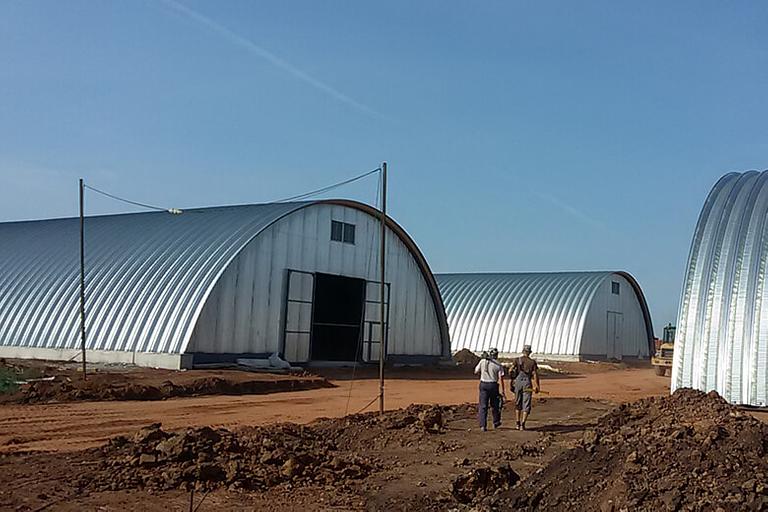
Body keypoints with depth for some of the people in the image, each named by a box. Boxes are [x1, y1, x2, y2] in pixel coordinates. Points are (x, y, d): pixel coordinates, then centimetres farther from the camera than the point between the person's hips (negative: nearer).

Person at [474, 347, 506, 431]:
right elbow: (501, 378, -7)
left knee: (483, 406, 2)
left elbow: (476, 372, 6)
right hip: (493, 385, -1)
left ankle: (483, 425, -4)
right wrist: (502, 391, -5)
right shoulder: (499, 365, -3)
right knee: (494, 405, 17)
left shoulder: (482, 361, -1)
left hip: (483, 384, 1)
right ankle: (496, 423, 32)